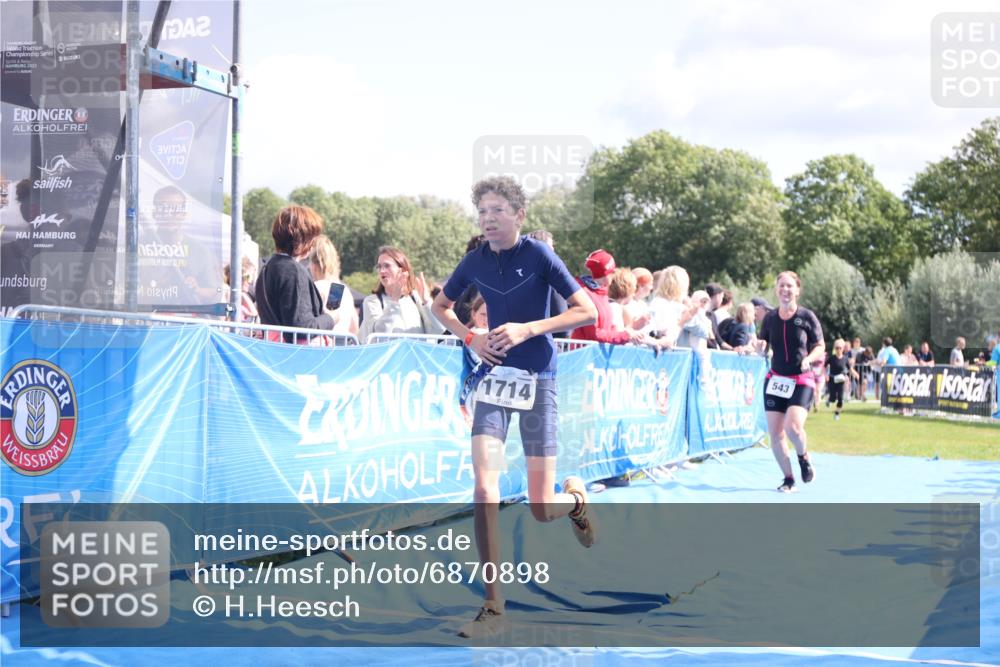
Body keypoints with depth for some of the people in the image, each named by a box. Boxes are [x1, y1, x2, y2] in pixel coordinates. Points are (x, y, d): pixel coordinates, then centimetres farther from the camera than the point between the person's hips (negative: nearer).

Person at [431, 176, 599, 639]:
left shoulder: (539, 255, -7)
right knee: (484, 489, -15)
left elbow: (588, 311, -8)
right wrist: (470, 338, 2)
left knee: (541, 509, -3)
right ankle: (493, 608, -8)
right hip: (494, 376, 3)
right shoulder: (475, 261, 4)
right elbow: (440, 307, 21)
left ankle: (574, 497, 37)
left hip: (536, 380, -3)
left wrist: (528, 329, -16)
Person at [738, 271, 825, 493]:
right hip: (775, 380, 4)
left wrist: (808, 359, -19)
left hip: (801, 381, -4)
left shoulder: (807, 316, -3)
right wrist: (753, 347, -12)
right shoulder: (770, 317, 6)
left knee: (793, 426, -24)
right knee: (775, 433, -2)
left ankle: (803, 455, 10)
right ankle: (788, 479, 15)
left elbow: (820, 347, 0)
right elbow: (763, 346, 11)